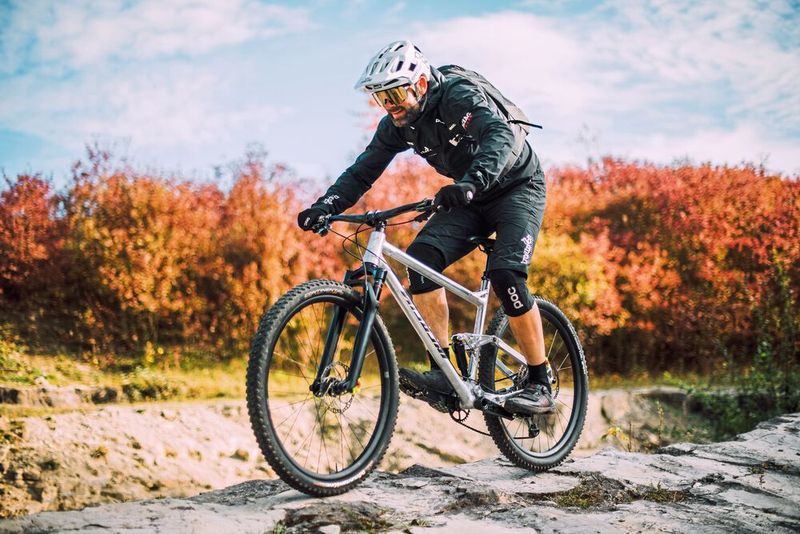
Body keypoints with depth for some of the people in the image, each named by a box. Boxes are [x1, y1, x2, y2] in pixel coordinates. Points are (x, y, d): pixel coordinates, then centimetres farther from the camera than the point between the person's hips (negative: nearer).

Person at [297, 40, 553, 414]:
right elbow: (363, 171, -5)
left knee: (505, 272, -27)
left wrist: (470, 184, -60)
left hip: (517, 186, -6)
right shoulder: (398, 124, -7)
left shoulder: (460, 96, -26)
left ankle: (540, 386, -13)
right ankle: (445, 372, -17)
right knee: (421, 256, -18)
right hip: (471, 199, 6)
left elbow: (501, 135, -43)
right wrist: (326, 205, -23)